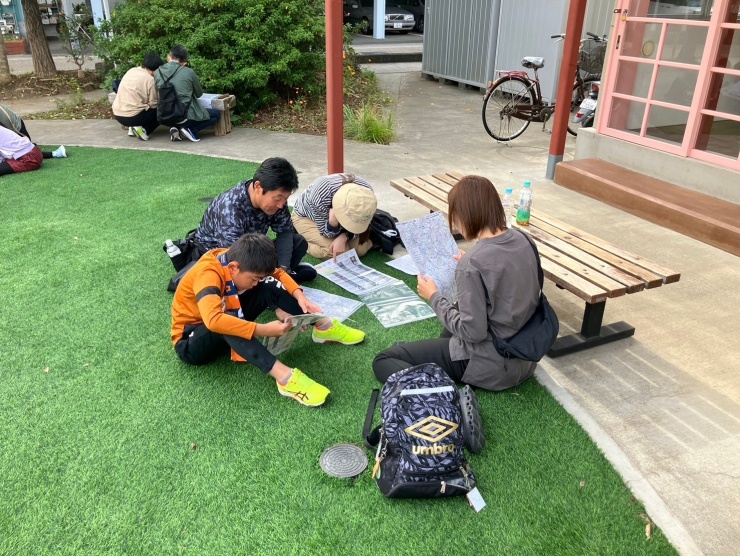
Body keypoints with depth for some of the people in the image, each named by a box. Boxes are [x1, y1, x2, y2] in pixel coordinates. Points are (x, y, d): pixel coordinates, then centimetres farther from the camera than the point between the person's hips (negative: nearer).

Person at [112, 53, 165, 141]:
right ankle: (143, 129, -6)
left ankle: (133, 127, 15)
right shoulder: (150, 79, -12)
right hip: (132, 117, -8)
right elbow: (153, 104, -7)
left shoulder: (131, 71, 9)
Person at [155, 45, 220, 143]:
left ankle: (176, 128, 9)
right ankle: (191, 130, -2)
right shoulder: (188, 72, -9)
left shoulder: (157, 72, 1)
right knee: (217, 114, 17)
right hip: (186, 116, -5)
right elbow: (199, 94, 6)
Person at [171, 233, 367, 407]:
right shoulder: (207, 274, -33)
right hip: (192, 341, -7)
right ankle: (285, 377, -47)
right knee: (227, 323, -41)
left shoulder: (237, 259, -11)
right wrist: (263, 329, -46)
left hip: (227, 332, 7)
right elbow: (214, 320, -50)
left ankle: (324, 326, -9)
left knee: (270, 286, -13)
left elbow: (278, 273, 2)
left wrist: (299, 296, -15)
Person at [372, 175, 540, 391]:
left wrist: (433, 297, -11)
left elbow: (472, 332, -23)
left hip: (491, 365, -8)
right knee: (457, 311, 35)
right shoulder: (521, 239, -3)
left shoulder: (472, 264, -27)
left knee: (383, 360, -2)